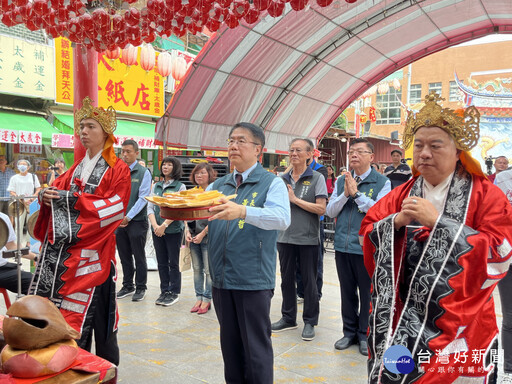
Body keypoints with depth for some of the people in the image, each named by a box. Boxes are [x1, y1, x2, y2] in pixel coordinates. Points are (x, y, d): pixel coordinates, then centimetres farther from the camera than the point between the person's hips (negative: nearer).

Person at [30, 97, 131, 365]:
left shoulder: (117, 169, -2)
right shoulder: (77, 167, 18)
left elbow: (116, 206, -12)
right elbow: (58, 188, 14)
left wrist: (72, 199, -16)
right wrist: (47, 195, -9)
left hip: (94, 250, -5)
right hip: (65, 250, 6)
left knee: (97, 310, -2)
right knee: (70, 310, 6)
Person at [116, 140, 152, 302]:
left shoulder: (143, 172, -4)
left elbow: (143, 198, -9)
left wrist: (128, 217, -13)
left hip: (137, 221, -4)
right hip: (119, 221, 4)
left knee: (139, 256, 4)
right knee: (124, 256, 13)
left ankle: (140, 288, 17)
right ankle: (127, 286, 27)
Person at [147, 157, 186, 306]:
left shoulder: (180, 187, -2)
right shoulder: (156, 186, 11)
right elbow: (150, 207, 6)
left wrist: (164, 225, -16)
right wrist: (155, 225, -9)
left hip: (174, 230, -4)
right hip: (157, 230, 5)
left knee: (173, 263, 2)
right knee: (161, 262, 11)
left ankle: (174, 292, 13)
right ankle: (164, 291, 22)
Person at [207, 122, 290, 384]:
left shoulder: (272, 183, -4)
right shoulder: (218, 185, 14)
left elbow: (282, 218, -22)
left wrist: (243, 211, -38)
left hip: (253, 280, -5)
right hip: (221, 278, 5)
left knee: (256, 348, 5)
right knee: (230, 345, 18)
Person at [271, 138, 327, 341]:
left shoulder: (317, 178, -4)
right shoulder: (283, 179, 9)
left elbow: (321, 209, -14)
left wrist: (295, 199, -14)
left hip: (308, 238, -4)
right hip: (285, 237, 4)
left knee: (309, 281, 6)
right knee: (287, 279, 13)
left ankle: (310, 321, 20)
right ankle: (288, 318, 28)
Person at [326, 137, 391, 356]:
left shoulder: (382, 182, -2)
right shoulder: (341, 181, 10)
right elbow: (330, 211, 4)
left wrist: (357, 193, -18)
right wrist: (345, 194, -11)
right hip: (343, 246, 4)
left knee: (368, 293, 7)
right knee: (347, 292, 14)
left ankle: (365, 335, 24)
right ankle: (349, 332, 30)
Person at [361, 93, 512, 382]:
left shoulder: (485, 195, -5)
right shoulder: (402, 195, 8)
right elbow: (367, 233, 5)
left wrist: (437, 221, -19)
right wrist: (396, 222, -15)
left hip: (459, 321, -3)